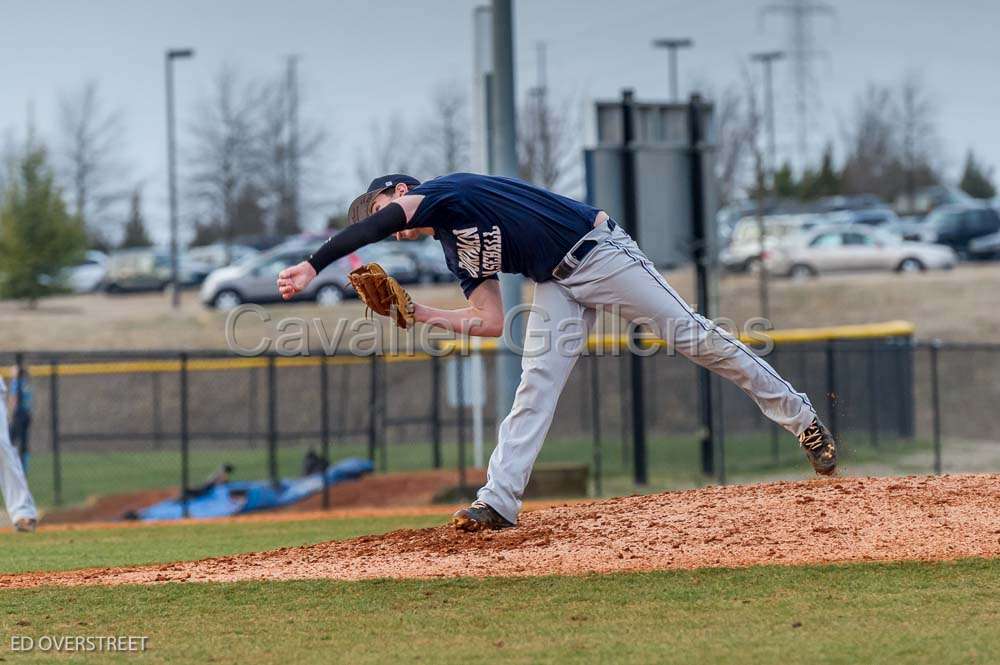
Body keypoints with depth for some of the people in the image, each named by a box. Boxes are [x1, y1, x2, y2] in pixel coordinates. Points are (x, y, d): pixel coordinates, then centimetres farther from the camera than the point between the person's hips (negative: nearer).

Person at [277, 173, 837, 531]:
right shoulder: (457, 249, 15)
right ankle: (500, 501, -13)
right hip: (558, 287, 8)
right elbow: (490, 322, 12)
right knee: (536, 386, -5)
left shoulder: (447, 191, -9)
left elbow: (383, 218, -28)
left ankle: (800, 417, 0)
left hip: (597, 250, -8)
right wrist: (420, 314, 4)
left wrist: (313, 266, -30)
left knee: (695, 337, -7)